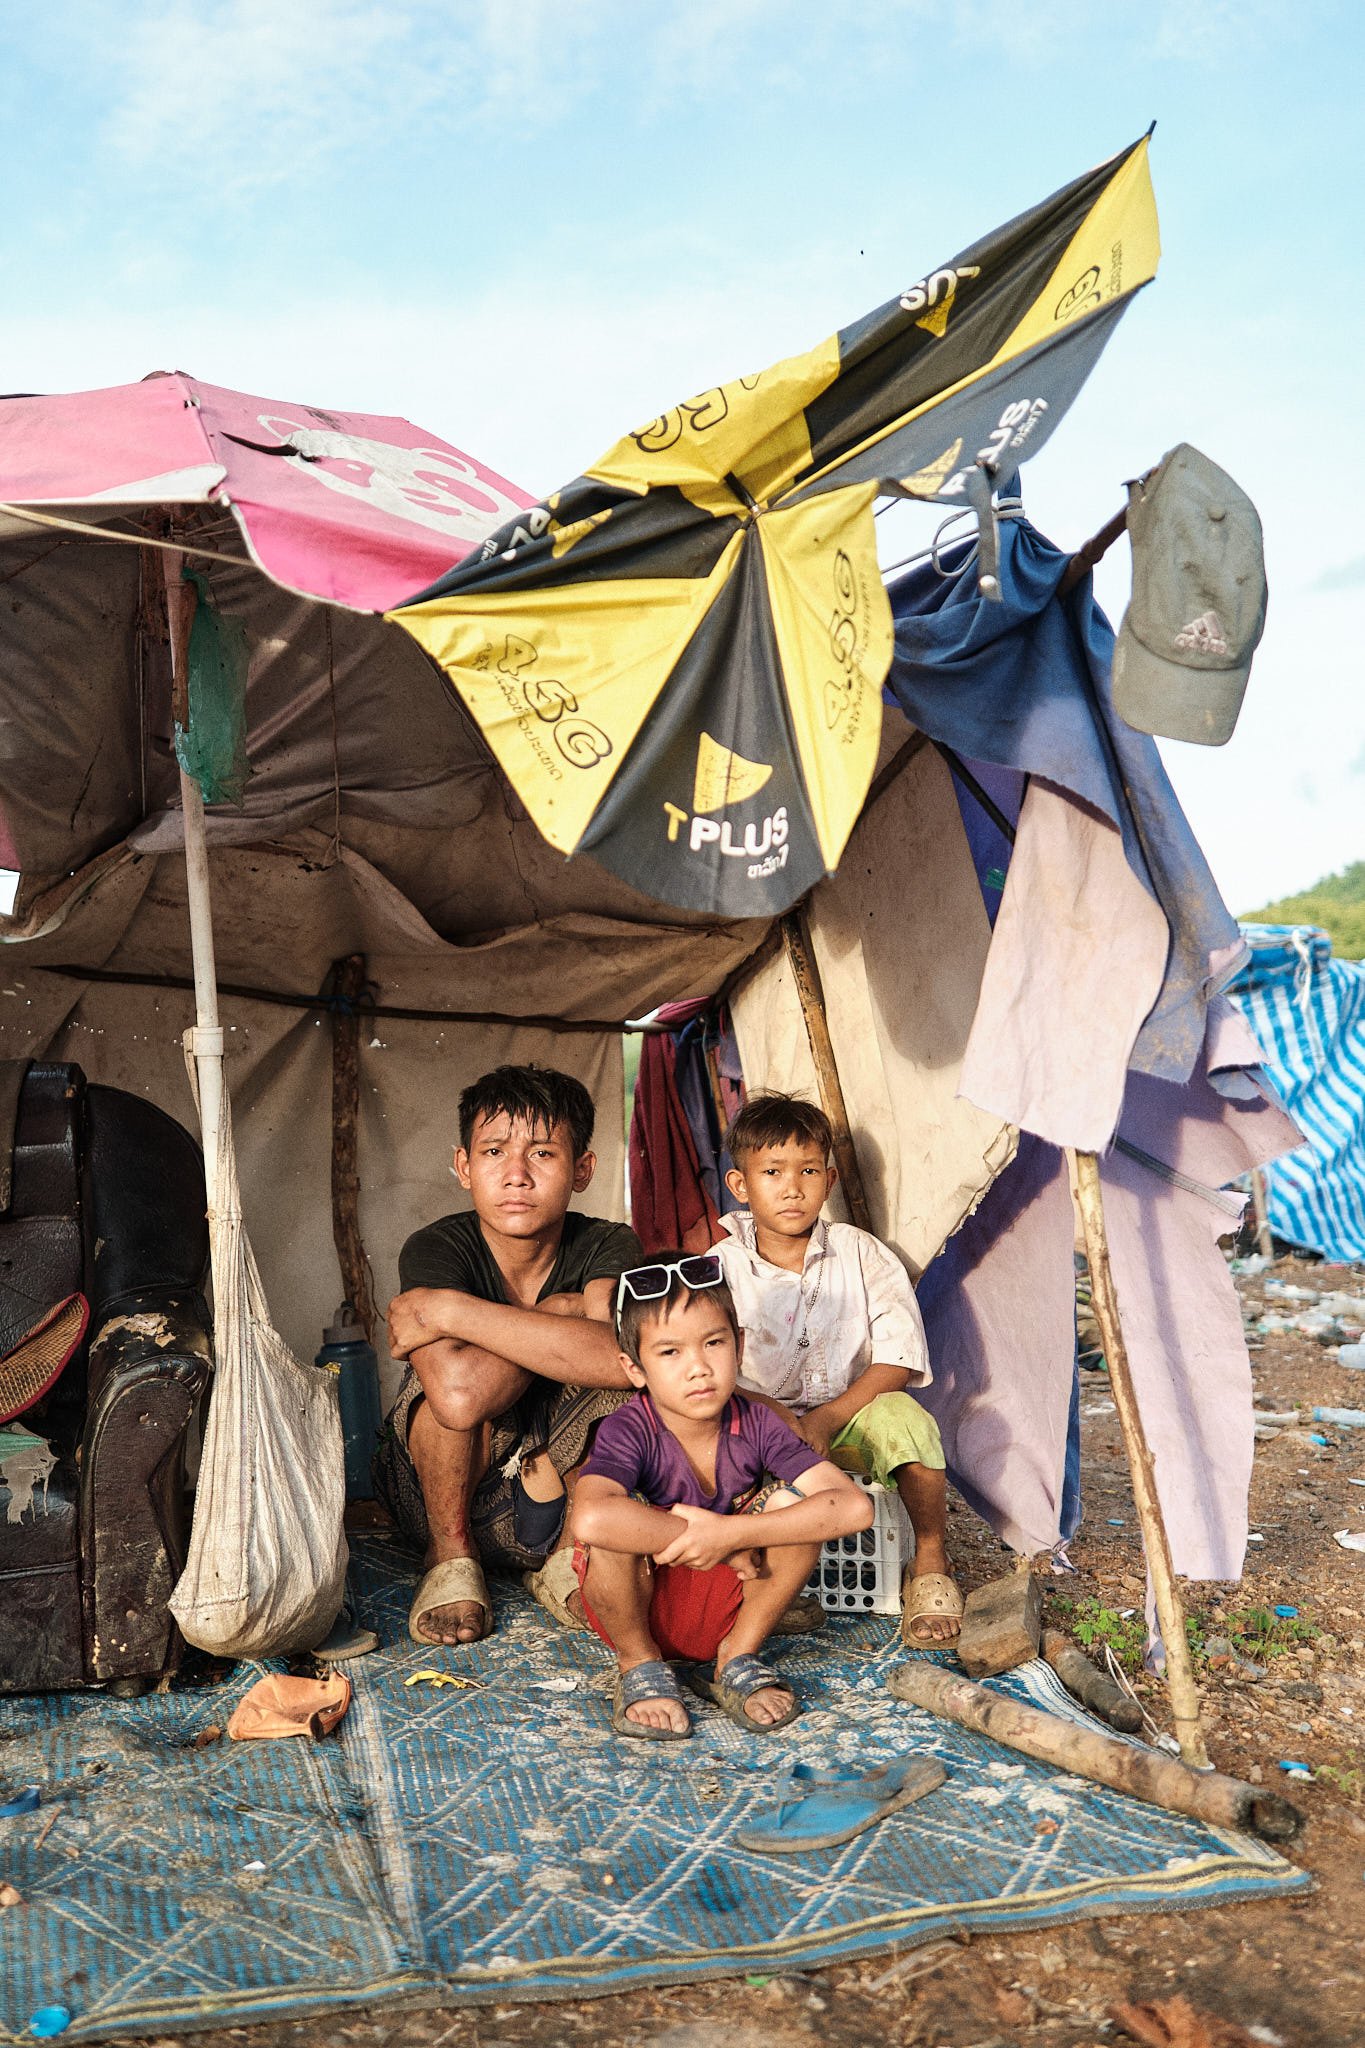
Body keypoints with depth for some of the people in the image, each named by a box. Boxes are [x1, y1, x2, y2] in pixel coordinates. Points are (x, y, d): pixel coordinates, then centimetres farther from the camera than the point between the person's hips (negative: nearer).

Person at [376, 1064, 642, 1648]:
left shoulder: (609, 1248, -12)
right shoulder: (435, 1249, -17)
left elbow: (624, 1357, -36)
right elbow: (458, 1385, -36)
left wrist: (451, 1309, -34)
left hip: (569, 1483, 2)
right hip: (438, 1493, -2)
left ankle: (561, 1549, -2)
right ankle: (450, 1554, -7)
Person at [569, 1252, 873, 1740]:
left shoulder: (755, 1425, -13)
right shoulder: (628, 1432, -22)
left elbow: (855, 1506, -26)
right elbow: (590, 1519, -46)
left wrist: (729, 1532, -33)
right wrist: (699, 1538, -34)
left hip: (728, 1606, 3)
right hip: (639, 1609, -2)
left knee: (794, 1501, -21)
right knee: (612, 1526, -33)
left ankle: (736, 1659, 0)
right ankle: (639, 1664, -4)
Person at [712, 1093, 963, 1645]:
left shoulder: (862, 1256, -5)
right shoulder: (722, 1264, -5)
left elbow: (897, 1360, -10)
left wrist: (824, 1420, -22)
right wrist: (778, 1418, -24)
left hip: (851, 1418, 0)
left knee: (901, 1415, -33)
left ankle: (931, 1564, -9)